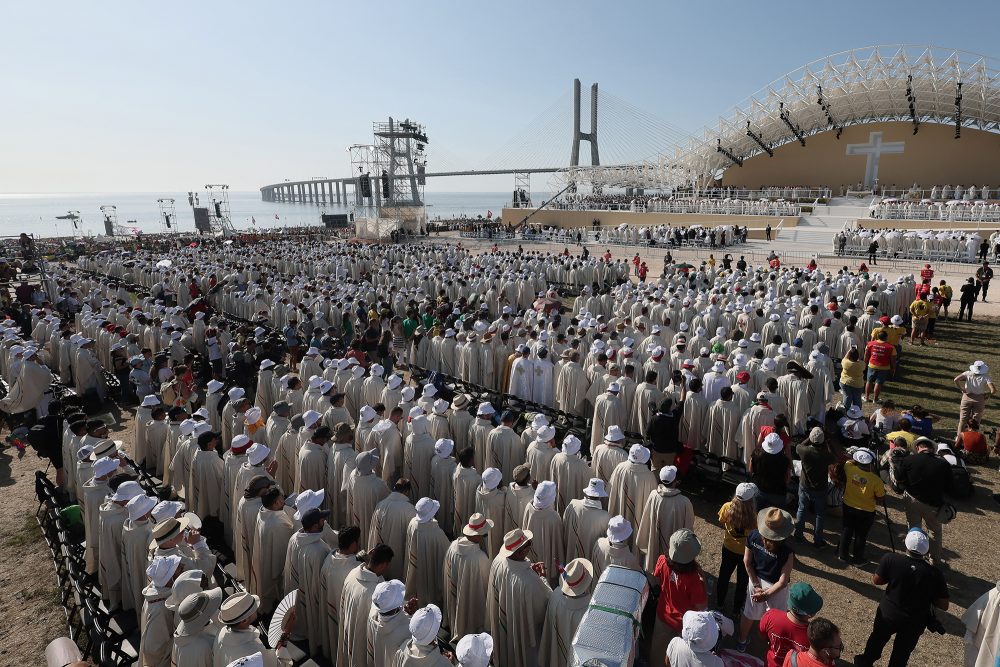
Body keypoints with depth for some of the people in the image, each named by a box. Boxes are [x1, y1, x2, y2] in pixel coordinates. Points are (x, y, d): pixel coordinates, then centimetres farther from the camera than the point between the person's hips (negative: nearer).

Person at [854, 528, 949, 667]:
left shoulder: (890, 559, -24)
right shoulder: (935, 574, -23)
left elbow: (876, 580, -10)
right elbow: (943, 605, -13)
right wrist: (927, 596, 4)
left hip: (888, 613, 0)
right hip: (915, 621, 0)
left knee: (877, 639, 28)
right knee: (902, 653, 23)